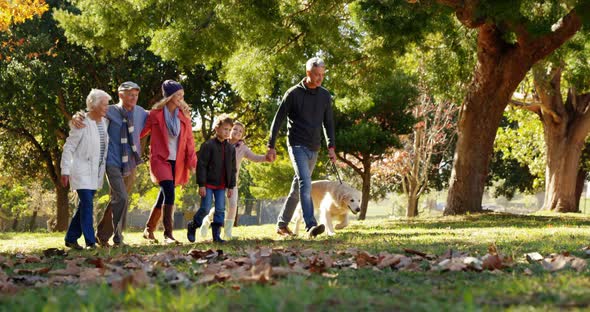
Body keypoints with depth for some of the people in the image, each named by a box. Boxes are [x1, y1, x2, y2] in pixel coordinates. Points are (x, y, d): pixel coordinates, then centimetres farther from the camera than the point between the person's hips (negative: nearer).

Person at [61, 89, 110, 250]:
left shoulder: (104, 122, 6)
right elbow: (68, 148, -11)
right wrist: (65, 171, -14)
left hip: (96, 170, 7)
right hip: (81, 170, -7)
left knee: (84, 205, 10)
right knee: (87, 204, -13)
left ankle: (71, 238, 19)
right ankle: (90, 242, -12)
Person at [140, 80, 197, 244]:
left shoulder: (183, 118, 8)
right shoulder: (155, 115, -4)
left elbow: (189, 140, 8)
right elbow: (141, 132, 6)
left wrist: (191, 161, -1)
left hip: (177, 163, 5)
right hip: (160, 160, -5)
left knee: (163, 197, 10)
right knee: (169, 192, -21)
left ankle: (149, 230, 28)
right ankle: (168, 234, -22)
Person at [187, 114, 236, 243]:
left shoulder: (230, 148, 9)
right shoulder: (208, 145, -8)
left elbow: (232, 169, 14)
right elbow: (201, 165, -10)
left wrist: (231, 186, 9)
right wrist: (201, 184, -14)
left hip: (221, 185, 5)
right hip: (208, 184, -5)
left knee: (220, 210, 1)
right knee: (205, 208, -7)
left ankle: (216, 235, 6)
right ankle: (192, 227, 16)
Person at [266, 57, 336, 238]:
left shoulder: (325, 96, 9)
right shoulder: (293, 94, -6)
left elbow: (328, 122, 16)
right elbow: (278, 120, -2)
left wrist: (331, 146, 6)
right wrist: (271, 146, -4)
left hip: (314, 148, 6)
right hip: (297, 145, -6)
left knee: (298, 186, 11)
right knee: (305, 184, -20)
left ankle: (282, 224, 22)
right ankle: (311, 226, -30)